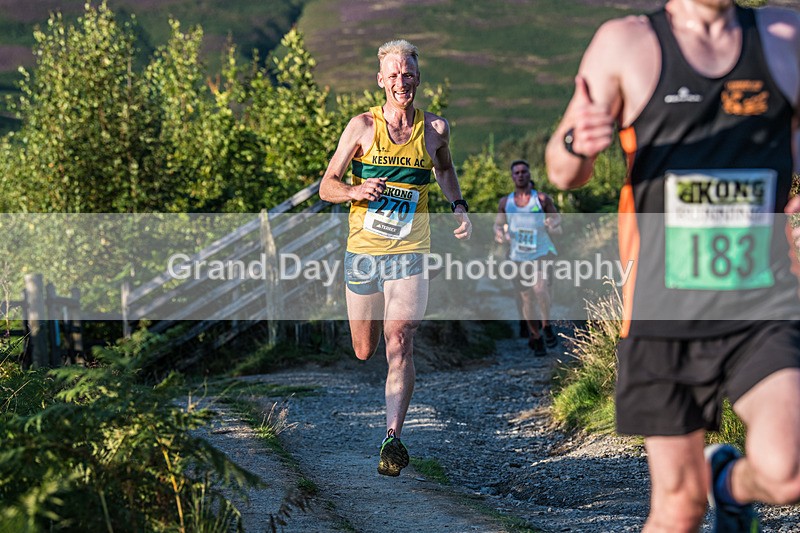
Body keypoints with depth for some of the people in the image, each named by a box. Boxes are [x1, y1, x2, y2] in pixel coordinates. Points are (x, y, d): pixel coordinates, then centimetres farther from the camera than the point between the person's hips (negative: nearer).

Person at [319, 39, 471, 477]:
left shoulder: (434, 128, 3)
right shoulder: (362, 126, -3)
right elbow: (327, 187, -1)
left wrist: (458, 206, 11)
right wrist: (357, 191, -22)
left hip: (410, 253, 0)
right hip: (363, 251, 0)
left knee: (399, 343, -16)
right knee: (364, 352, 11)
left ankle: (393, 438, -17)